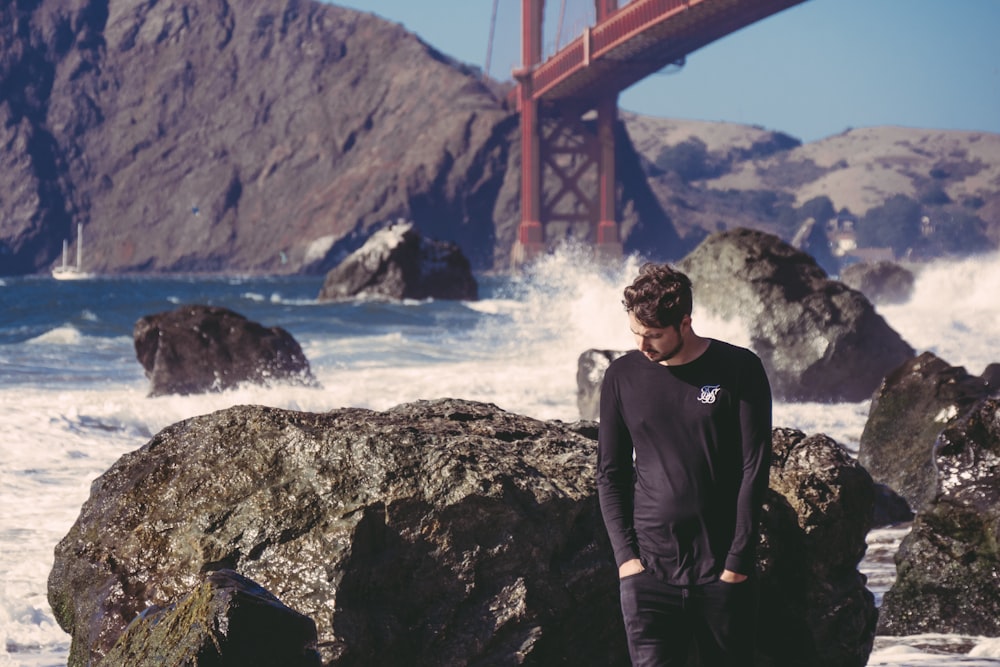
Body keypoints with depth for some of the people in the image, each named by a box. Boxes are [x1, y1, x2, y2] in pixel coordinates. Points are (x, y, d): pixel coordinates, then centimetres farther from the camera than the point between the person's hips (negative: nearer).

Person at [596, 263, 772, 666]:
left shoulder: (739, 371, -2)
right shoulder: (623, 376, 5)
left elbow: (754, 469, -3)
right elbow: (610, 473, 9)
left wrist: (737, 560, -7)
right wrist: (625, 554, -2)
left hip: (722, 571, -1)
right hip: (649, 570, 1)